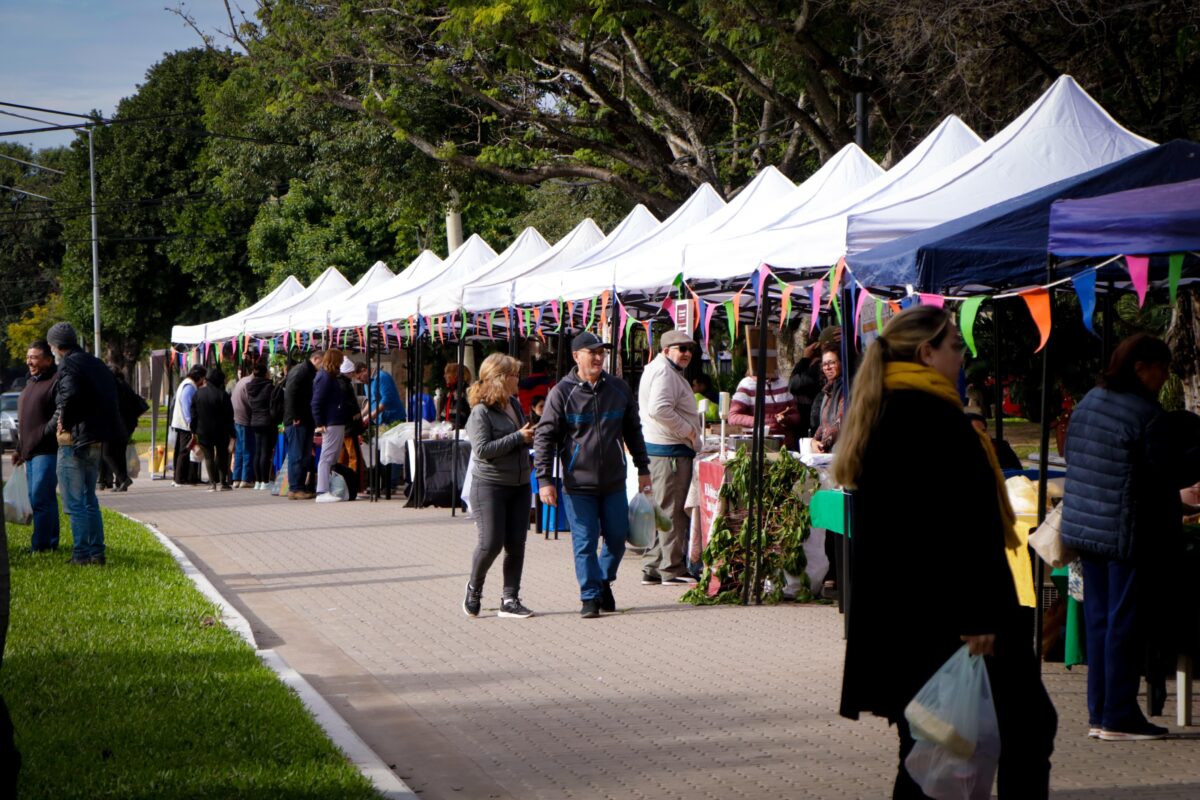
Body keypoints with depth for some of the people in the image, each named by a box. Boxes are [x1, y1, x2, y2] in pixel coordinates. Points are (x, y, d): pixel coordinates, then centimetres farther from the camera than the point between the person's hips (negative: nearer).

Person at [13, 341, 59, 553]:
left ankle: (40, 545, -10)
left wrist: (46, 432, -25)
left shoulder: (56, 381, -10)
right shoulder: (31, 382, 20)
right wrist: (20, 448, 26)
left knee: (41, 498, -12)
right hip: (30, 451, 10)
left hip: (47, 450, -10)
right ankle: (50, 542, 18)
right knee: (41, 499, 12)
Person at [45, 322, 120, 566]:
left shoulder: (68, 365, -12)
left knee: (74, 502, -2)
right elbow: (114, 398, 17)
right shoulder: (97, 365, 15)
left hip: (74, 441, -8)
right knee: (89, 498, 17)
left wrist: (56, 424, -15)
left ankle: (81, 554, -1)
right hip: (97, 440, 8)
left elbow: (70, 397, -28)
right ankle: (97, 552, 16)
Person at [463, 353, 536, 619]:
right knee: (491, 543, -7)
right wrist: (518, 438, -19)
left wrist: (530, 436, 5)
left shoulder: (514, 404, 12)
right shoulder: (481, 412, -12)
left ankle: (510, 599, 8)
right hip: (490, 486, -7)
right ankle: (474, 587, 18)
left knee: (516, 544, 3)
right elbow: (483, 449, -21)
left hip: (519, 485, 7)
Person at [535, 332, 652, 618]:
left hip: (614, 483, 4)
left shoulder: (619, 389, 6)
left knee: (617, 538, 8)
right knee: (585, 543, -2)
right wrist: (544, 479, -12)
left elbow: (633, 430, 16)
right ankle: (590, 597, 7)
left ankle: (604, 583, 30)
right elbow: (544, 437, -6)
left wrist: (643, 468, 14)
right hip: (578, 485, -4)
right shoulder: (561, 393, -6)